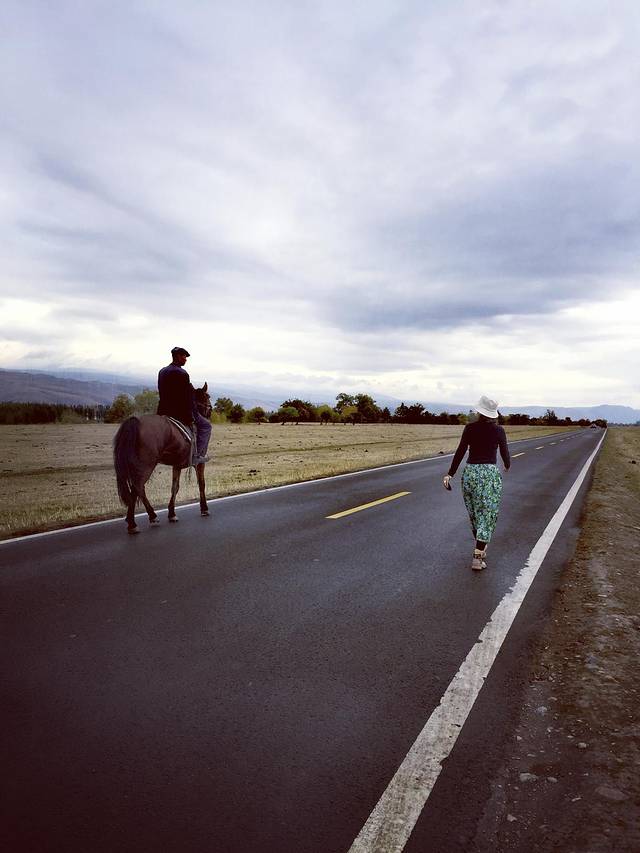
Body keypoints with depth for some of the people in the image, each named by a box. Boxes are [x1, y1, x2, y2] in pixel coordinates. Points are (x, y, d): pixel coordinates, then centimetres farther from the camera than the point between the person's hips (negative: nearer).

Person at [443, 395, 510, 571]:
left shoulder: (470, 428, -1)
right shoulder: (499, 430, -3)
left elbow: (460, 452, -7)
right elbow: (505, 453, 5)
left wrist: (450, 474, -5)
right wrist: (508, 465, 28)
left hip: (470, 472, 2)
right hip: (490, 473, -2)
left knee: (475, 513, 20)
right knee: (487, 516, 0)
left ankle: (480, 547, 37)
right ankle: (477, 558, -8)